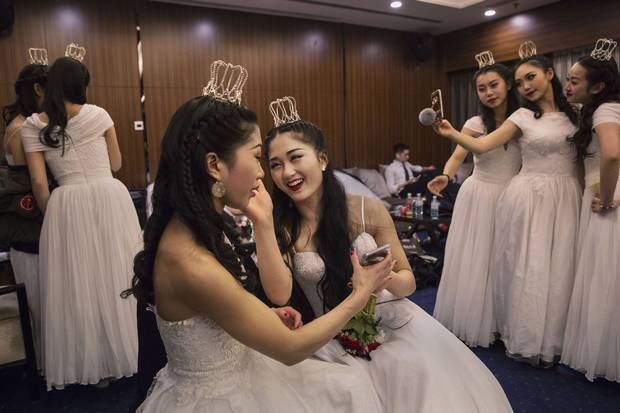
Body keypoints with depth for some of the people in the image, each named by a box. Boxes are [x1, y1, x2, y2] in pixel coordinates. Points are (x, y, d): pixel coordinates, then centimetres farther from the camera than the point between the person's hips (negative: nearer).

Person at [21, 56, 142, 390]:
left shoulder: (33, 125, 5)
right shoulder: (98, 114, 4)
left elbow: (39, 182, 2)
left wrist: (51, 216, 13)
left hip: (68, 206, 0)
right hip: (110, 199, 0)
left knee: (76, 284, 11)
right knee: (113, 278, 11)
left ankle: (85, 362, 25)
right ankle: (114, 357, 25)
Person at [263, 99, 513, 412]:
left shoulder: (368, 210, -7)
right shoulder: (281, 228, -6)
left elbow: (408, 280, 2)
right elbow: (279, 294, -23)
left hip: (397, 328, 1)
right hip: (336, 345, 0)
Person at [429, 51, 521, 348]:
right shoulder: (476, 124, -4)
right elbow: (458, 156, -19)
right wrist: (445, 176, -37)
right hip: (479, 197, -2)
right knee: (474, 261, 3)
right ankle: (471, 323, 19)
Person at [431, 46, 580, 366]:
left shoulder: (574, 113, 9)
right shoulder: (522, 117, 0)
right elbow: (481, 146, -10)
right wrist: (451, 133, -23)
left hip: (566, 198, 3)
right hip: (530, 197, -2)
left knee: (558, 268, 5)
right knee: (527, 267, -1)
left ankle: (551, 341, 23)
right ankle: (526, 340, 17)